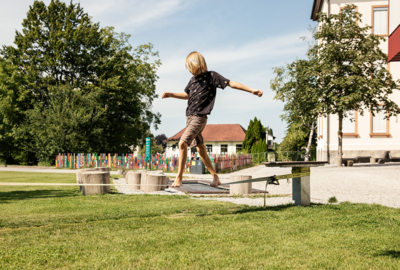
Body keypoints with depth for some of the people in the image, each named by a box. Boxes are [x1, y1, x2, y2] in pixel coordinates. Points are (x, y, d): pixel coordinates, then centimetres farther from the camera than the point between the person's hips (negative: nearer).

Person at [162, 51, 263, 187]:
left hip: (199, 117, -7)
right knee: (200, 149, 9)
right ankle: (215, 177, 20)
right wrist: (170, 94, 21)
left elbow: (231, 83, -8)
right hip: (190, 117, 7)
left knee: (182, 143, -20)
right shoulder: (193, 79, 16)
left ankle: (179, 178, -16)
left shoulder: (211, 76, -4)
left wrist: (251, 90, -16)